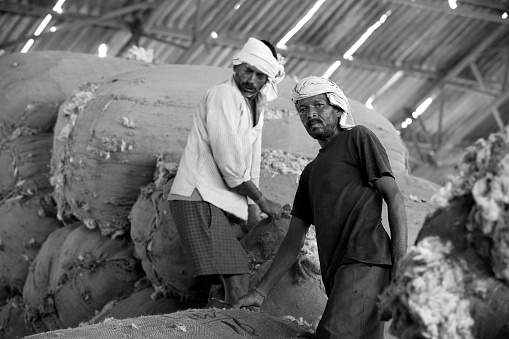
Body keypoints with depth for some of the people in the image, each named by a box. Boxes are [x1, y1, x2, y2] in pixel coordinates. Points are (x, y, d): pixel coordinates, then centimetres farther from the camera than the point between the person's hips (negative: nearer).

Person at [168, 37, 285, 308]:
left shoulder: (256, 107, 20)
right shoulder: (223, 95, -10)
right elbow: (231, 166, -15)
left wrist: (253, 217, 14)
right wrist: (262, 201, -3)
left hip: (227, 204, 10)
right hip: (199, 199, -10)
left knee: (239, 284, 6)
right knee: (235, 286, -21)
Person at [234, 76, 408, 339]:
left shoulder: (357, 138, 11)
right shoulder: (310, 173, 30)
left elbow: (394, 197, 1)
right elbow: (294, 240, 29)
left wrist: (401, 264, -12)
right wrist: (260, 292, 23)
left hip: (364, 260, -7)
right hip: (335, 273, 7)